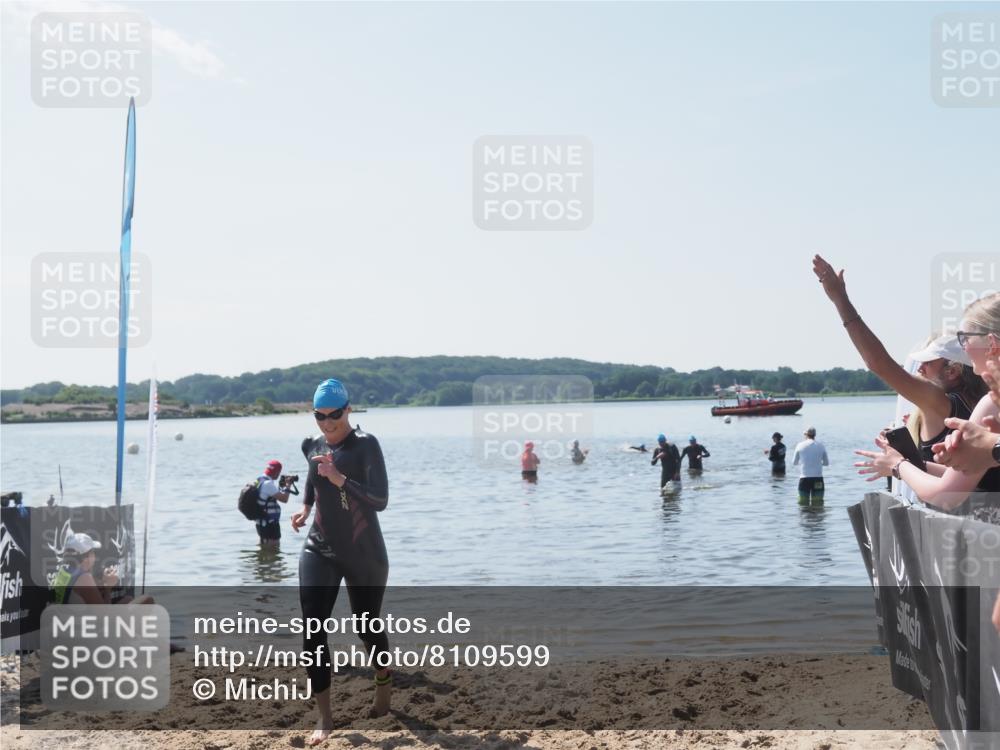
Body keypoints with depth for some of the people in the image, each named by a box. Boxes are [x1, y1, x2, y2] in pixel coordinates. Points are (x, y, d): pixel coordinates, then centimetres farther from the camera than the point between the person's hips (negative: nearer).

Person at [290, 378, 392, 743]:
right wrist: (305, 507, 9)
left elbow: (381, 500, -23)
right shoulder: (314, 446, 3)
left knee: (368, 627, 13)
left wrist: (340, 479, -34)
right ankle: (325, 717, -4)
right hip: (320, 551, 4)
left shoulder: (366, 445, -15)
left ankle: (384, 689, 43)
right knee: (313, 630, -12)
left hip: (364, 554, -4)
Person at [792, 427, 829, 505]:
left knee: (803, 504, 5)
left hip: (804, 478, -1)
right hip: (818, 478, 1)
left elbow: (794, 463, 7)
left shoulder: (800, 445, -1)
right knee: (818, 503, 4)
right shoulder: (820, 445, 3)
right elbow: (826, 463, 12)